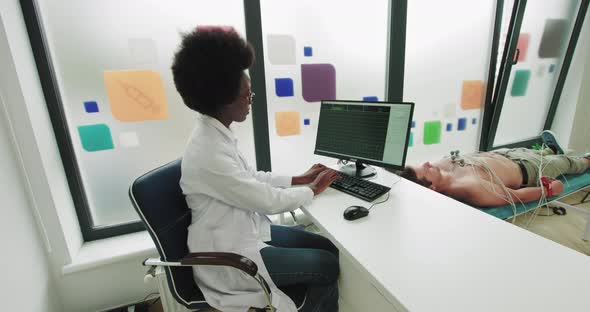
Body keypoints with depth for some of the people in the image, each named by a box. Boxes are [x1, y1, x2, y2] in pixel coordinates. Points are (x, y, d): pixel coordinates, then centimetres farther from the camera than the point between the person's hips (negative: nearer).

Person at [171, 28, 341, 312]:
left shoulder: (217, 135, 0)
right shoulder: (209, 154, -30)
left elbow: (253, 178, 9)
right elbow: (270, 201, -23)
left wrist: (300, 179, 5)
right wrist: (313, 189, -6)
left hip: (245, 231, 8)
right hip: (228, 256, -8)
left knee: (329, 248, 8)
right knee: (328, 266, -3)